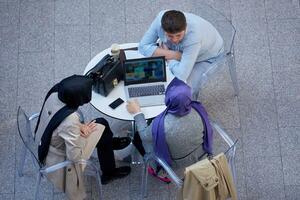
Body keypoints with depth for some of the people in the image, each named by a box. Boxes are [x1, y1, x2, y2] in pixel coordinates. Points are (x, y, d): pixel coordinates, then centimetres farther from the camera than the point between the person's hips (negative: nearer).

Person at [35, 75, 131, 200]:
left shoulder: (55, 94, -20)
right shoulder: (70, 121, -41)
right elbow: (74, 156, -30)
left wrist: (79, 126, -10)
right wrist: (85, 132, -16)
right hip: (57, 158, -7)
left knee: (101, 123, 13)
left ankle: (111, 143, 49)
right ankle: (108, 173, 29)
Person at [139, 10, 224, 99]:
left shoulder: (194, 35, -44)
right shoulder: (160, 19, -32)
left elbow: (181, 74, -42)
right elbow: (143, 46, -22)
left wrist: (166, 54, -27)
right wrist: (171, 54, -32)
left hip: (208, 55, -4)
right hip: (180, 51, 5)